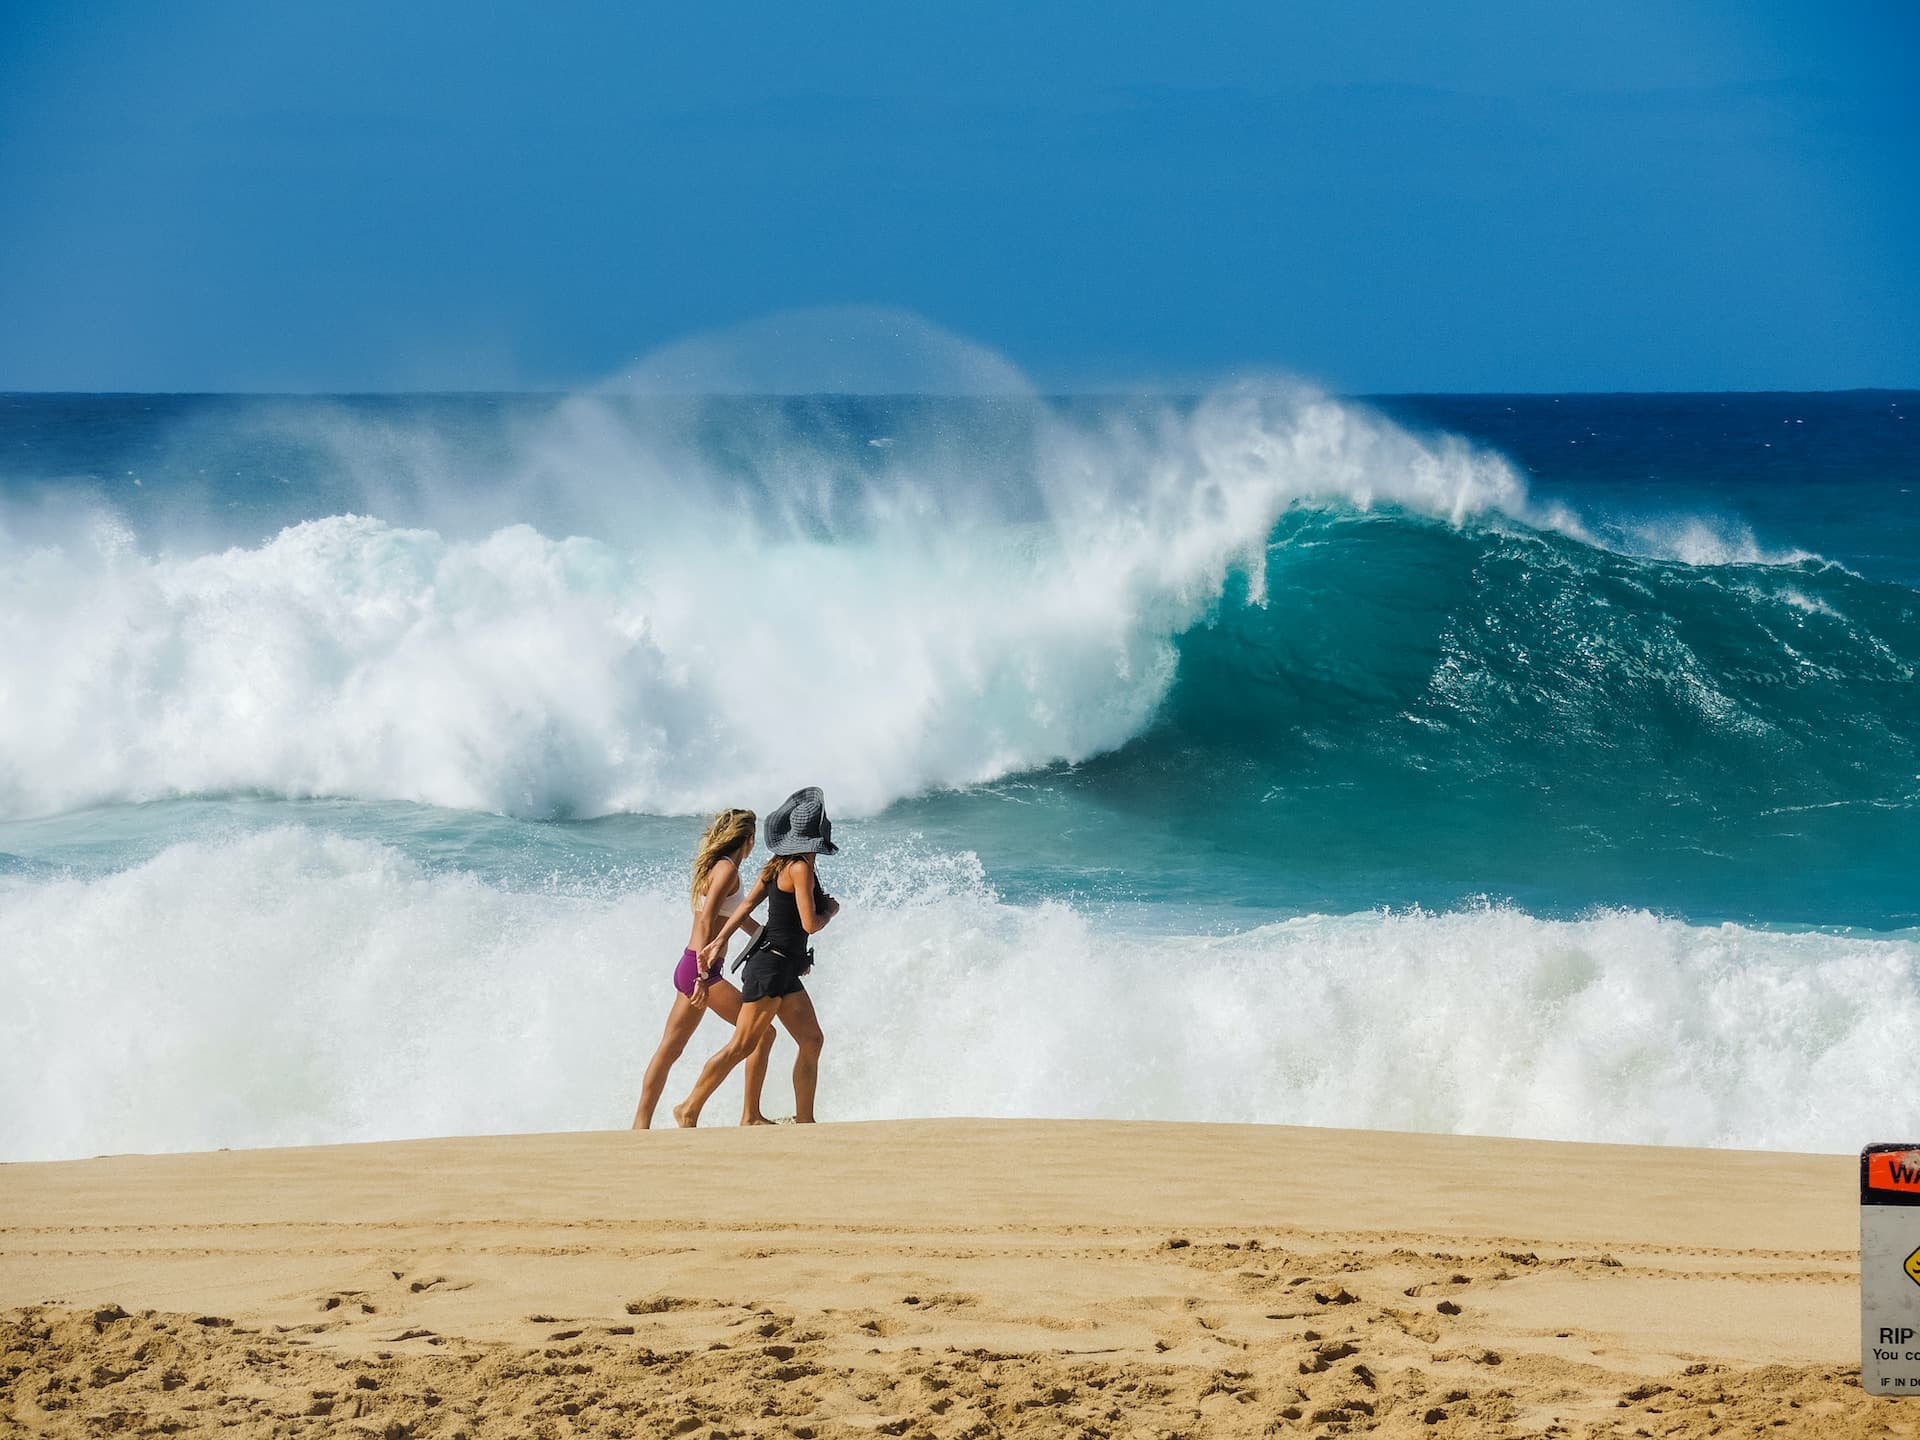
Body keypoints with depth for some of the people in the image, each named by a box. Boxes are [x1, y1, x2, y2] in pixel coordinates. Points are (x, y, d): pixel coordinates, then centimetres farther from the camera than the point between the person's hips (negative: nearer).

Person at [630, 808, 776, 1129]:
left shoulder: (713, 868, 18)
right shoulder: (727, 869, -10)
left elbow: (738, 916, 29)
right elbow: (706, 920, -21)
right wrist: (704, 976, -24)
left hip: (687, 969, 10)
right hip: (700, 969, -10)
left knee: (669, 1049, 9)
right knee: (762, 1033, -3)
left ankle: (641, 1124, 9)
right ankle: (750, 1117, -2)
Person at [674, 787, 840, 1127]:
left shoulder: (780, 865, 11)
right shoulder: (801, 868, -15)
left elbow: (749, 902, 10)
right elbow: (810, 924, -17)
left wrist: (721, 940, 10)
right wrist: (831, 910, 2)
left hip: (785, 971, 10)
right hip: (771, 966, -10)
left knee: (812, 1041, 8)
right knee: (743, 1045, -8)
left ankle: (804, 1119, 10)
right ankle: (689, 1109, -3)